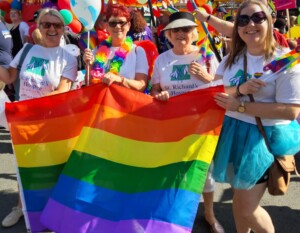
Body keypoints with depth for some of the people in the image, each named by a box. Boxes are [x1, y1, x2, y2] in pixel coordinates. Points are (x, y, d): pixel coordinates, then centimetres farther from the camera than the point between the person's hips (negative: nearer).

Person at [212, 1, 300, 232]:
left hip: (265, 138, -5)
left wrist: (240, 105, -22)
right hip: (233, 133, 6)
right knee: (239, 199, 19)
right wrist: (240, 89, -22)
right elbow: (215, 94, 0)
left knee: (248, 208, 0)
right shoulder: (232, 58, 4)